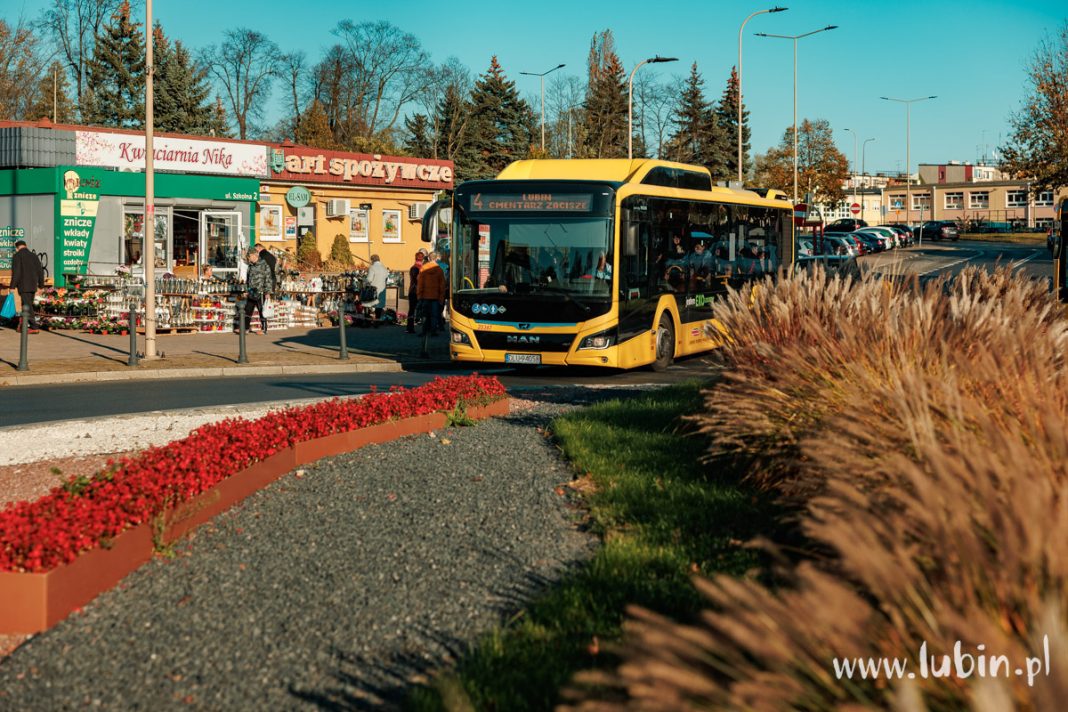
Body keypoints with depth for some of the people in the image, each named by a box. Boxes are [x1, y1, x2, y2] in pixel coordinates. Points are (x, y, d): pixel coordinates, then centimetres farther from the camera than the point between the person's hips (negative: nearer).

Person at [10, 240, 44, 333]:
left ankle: (34, 328, -11)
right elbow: (40, 271, 11)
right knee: (28, 305, 16)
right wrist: (41, 286, 16)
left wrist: (13, 286, -11)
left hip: (23, 286, -6)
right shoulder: (33, 256, 11)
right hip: (33, 286, 6)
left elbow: (15, 272, -14)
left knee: (27, 307, -5)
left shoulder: (17, 256, -6)